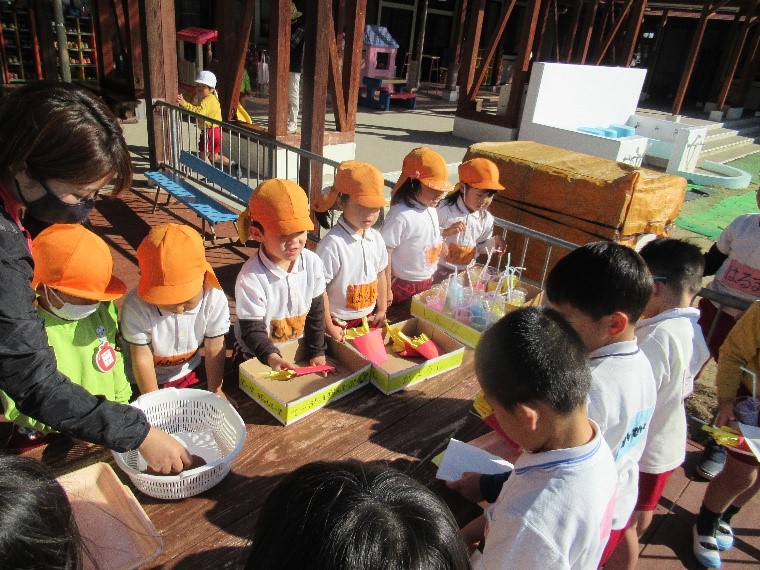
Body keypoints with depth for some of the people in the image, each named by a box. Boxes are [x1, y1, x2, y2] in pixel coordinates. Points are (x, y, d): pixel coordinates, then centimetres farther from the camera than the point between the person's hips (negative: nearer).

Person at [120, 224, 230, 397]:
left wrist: (215, 392, -7)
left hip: (188, 375, 2)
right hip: (147, 380, -2)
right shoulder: (136, 305, -34)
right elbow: (142, 358, -24)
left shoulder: (214, 299, -28)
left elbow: (214, 351, -16)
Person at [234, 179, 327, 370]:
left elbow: (316, 310, -1)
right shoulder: (250, 278, -27)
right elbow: (251, 329, -24)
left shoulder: (312, 263, -12)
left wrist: (317, 351, -1)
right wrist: (272, 357, -42)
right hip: (257, 356, -4)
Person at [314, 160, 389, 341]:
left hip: (369, 319, 6)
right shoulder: (332, 243, -23)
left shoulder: (376, 238, -2)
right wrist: (329, 327, -15)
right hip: (340, 324, -6)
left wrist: (382, 310, 12)